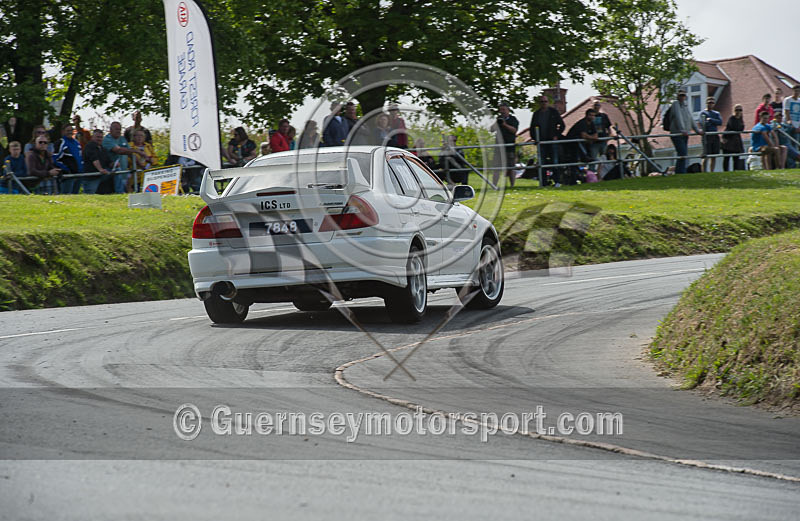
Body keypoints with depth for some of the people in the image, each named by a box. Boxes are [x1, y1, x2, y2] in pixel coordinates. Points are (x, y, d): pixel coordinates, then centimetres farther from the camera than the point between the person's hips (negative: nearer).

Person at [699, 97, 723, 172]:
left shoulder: (716, 114, 19)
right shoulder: (703, 113, 4)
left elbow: (720, 122, 0)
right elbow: (704, 123, -13)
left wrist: (710, 120, -9)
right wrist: (714, 123, -6)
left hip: (715, 136, 5)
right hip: (707, 136, -5)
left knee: (714, 157, 4)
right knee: (706, 156, -12)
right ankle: (704, 172, -14)